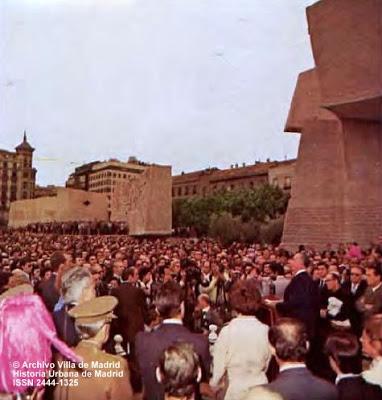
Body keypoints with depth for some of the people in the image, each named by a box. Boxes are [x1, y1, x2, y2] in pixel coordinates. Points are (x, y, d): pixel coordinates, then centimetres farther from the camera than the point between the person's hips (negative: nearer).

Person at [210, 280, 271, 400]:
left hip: (237, 390, -2)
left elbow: (218, 368, -10)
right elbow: (267, 365, 3)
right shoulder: (265, 330, -11)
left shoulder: (227, 331, -18)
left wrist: (213, 387, 8)